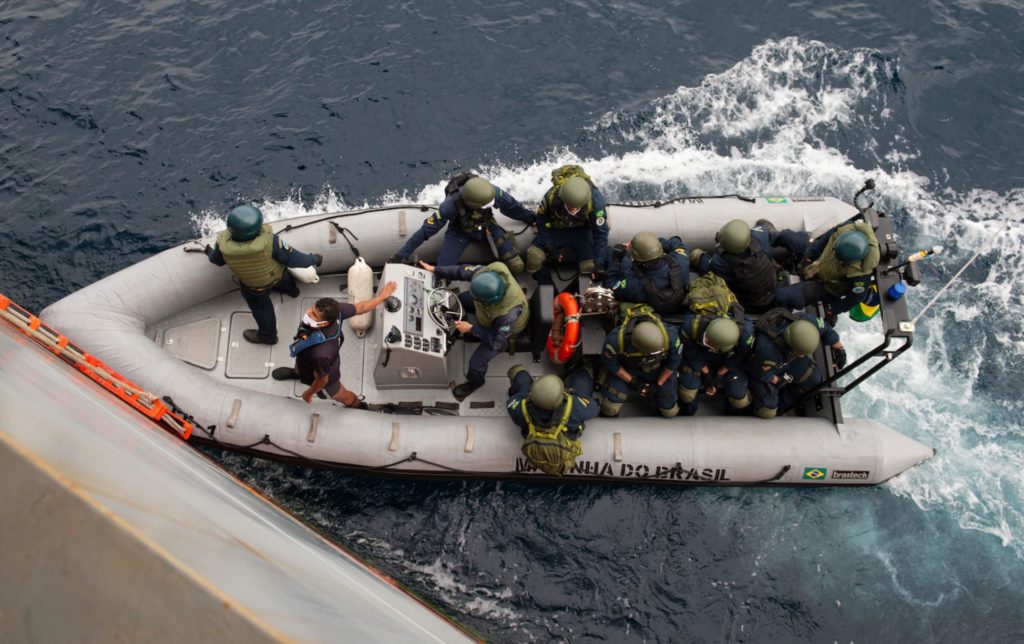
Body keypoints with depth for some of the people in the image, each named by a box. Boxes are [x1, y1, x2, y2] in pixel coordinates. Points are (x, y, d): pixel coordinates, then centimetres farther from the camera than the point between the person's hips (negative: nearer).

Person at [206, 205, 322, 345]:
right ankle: (290, 289, 70)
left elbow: (217, 260, -10)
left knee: (260, 307, 28)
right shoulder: (268, 241, -42)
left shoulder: (223, 245, -35)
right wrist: (314, 259, -10)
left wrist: (210, 253, 15)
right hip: (276, 275, 0)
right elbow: (292, 258, -28)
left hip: (252, 286, 0)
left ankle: (267, 336, 51)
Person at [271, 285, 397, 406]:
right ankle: (297, 372, 76)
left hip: (323, 375, -6)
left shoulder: (321, 354, -51)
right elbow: (361, 307, -18)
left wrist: (309, 394, -8)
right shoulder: (334, 311, -37)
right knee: (299, 365, 40)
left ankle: (359, 407, 61)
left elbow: (322, 380, -30)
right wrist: (382, 296, 2)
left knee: (343, 396, 28)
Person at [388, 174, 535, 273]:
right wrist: (402, 255, -29)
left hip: (487, 226, 2)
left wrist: (534, 218, 6)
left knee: (516, 266, -12)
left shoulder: (492, 192, -32)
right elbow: (427, 229, -30)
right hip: (461, 231, -2)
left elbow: (513, 207, -10)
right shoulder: (452, 204, -38)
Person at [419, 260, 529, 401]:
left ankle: (474, 381, 33)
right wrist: (435, 270, -14)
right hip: (491, 307, 6)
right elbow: (463, 271, -18)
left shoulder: (507, 313, -49)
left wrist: (472, 329, -29)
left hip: (504, 329, -6)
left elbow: (496, 341, -32)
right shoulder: (488, 271, -38)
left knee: (476, 361, -6)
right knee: (460, 300, 20)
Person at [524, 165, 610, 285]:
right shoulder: (551, 196, -32)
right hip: (556, 229, 1)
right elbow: (541, 221, -12)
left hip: (581, 230, -1)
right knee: (534, 256, -20)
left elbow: (600, 232, -24)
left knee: (590, 266, -21)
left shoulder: (595, 200, -35)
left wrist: (599, 262, -24)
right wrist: (548, 246, -17)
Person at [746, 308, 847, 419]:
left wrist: (840, 350, 0)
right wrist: (778, 380, -8)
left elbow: (825, 330, -13)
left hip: (787, 357, 5)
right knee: (767, 412, -4)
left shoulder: (805, 321, -37)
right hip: (761, 366, -5)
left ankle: (780, 404, 28)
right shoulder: (766, 349, -48)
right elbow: (761, 373, -26)